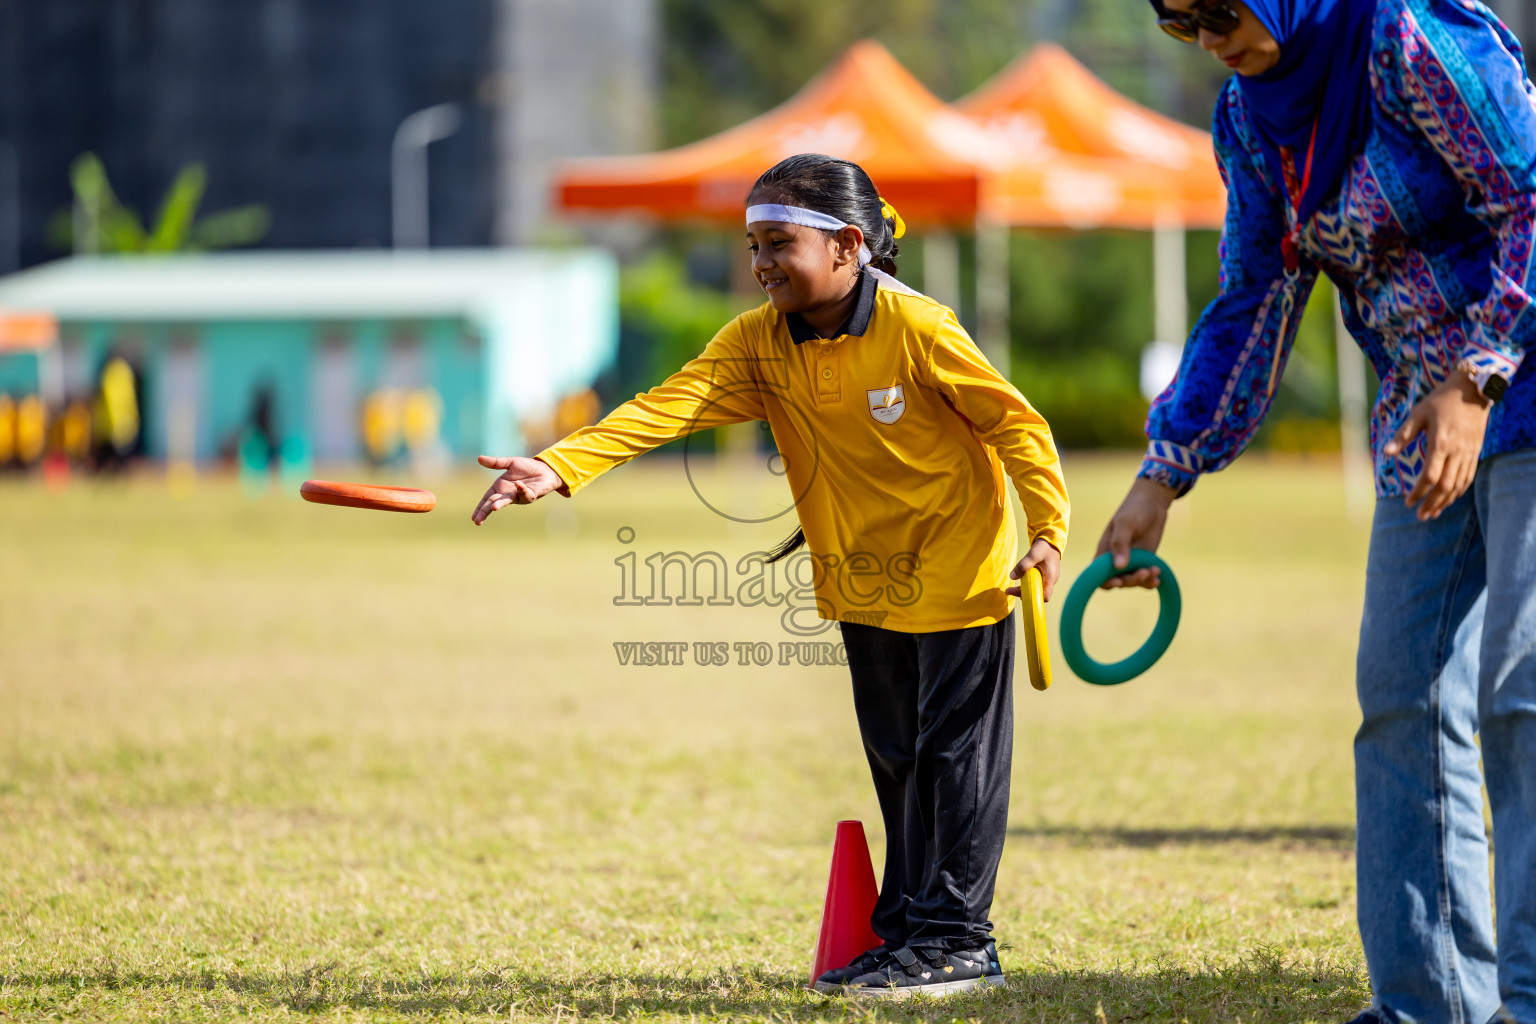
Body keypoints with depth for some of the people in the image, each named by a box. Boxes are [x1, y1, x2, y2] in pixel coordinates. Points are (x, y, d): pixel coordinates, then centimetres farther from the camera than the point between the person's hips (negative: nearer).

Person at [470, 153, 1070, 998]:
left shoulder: (918, 330, -22)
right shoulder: (758, 342, -7)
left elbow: (1014, 424, -14)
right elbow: (671, 405, -18)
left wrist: (1048, 530, -20)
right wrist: (560, 467, -31)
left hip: (958, 571, -6)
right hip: (863, 578, 6)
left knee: (955, 751, -2)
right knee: (894, 758, 14)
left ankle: (956, 940, 3)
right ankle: (904, 929, 22)